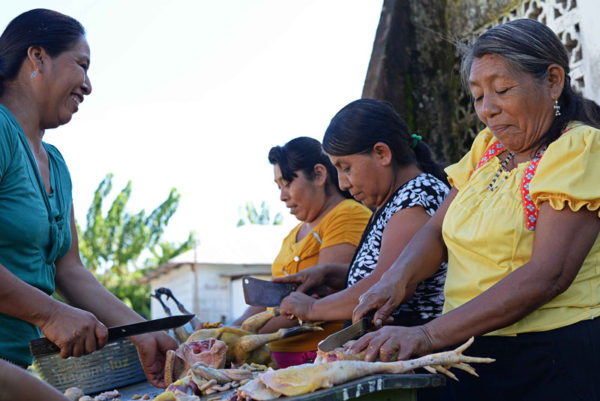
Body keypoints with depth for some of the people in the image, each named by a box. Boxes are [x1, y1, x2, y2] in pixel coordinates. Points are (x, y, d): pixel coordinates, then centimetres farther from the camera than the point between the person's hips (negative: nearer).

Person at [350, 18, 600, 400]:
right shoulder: (487, 147, 10)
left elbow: (548, 275, -24)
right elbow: (437, 230, 8)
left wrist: (428, 335, -30)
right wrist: (396, 279, -15)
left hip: (554, 360, -6)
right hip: (472, 352, 6)